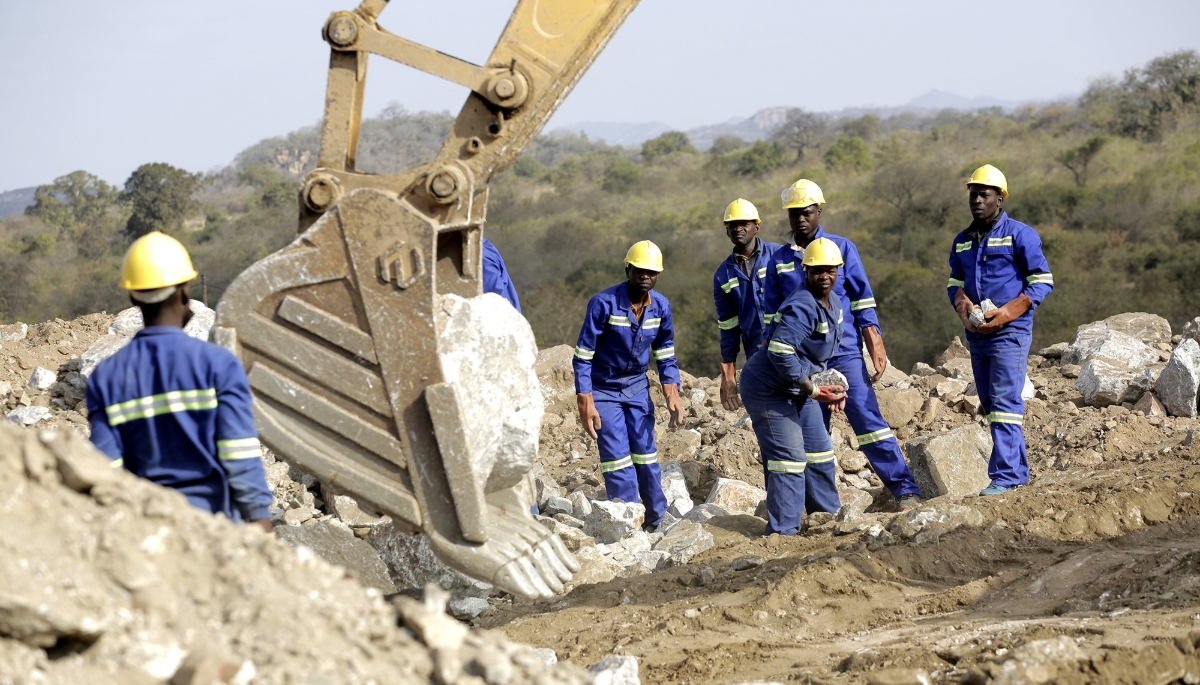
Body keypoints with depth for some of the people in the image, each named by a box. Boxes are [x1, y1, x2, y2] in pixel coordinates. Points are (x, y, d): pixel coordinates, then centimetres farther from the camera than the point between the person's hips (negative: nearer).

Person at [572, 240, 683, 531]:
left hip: (637, 388, 4)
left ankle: (657, 521, 17)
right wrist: (585, 404, -20)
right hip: (603, 389, -4)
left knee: (646, 454, 5)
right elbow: (583, 356, -17)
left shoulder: (660, 306, -6)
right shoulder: (604, 303, -22)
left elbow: (665, 354, 7)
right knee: (618, 459, -7)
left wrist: (672, 395, -3)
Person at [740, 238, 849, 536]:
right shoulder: (801, 308, -27)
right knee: (788, 458, -12)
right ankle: (783, 532, -7)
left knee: (819, 453, 15)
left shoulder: (834, 302, 4)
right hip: (768, 390, -10)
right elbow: (780, 353, -33)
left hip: (798, 389, 10)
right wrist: (815, 391, -27)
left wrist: (832, 387, 2)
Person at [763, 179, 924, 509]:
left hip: (845, 352, -3)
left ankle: (905, 490, -11)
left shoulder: (842, 248, 2)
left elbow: (863, 301, 0)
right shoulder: (779, 261, 10)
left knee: (867, 418, -11)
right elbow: (772, 315, 15)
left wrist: (876, 347, -8)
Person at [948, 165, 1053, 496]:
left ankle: (1005, 476, -15)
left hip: (1010, 332, -7)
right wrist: (963, 307, -3)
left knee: (1005, 402, -13)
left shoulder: (1020, 235, -6)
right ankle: (1019, 471, 19)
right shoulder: (962, 241, 13)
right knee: (990, 404, 10)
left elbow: (1043, 281, -7)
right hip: (977, 333, 7)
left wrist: (1007, 312, -16)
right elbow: (955, 283, 21)